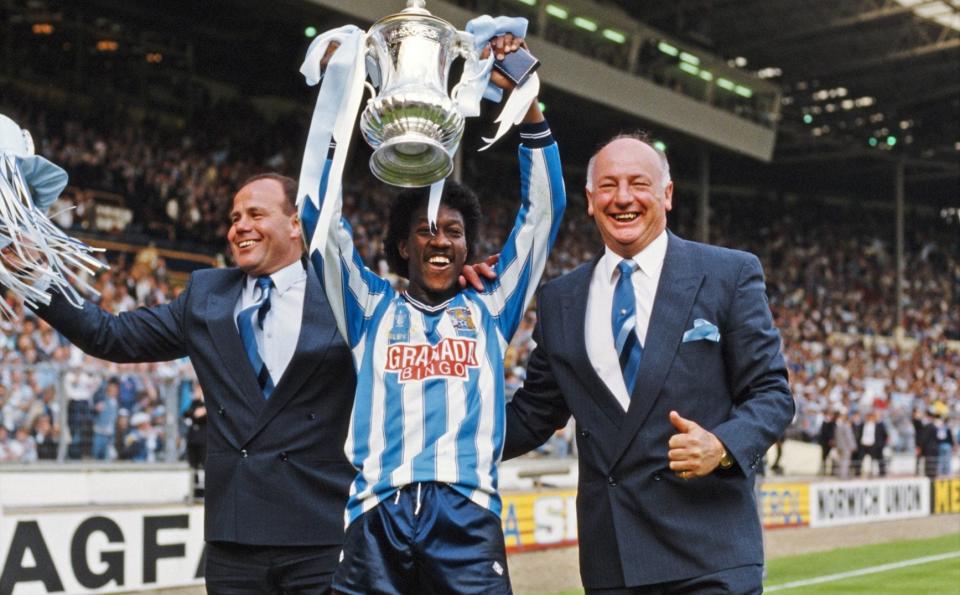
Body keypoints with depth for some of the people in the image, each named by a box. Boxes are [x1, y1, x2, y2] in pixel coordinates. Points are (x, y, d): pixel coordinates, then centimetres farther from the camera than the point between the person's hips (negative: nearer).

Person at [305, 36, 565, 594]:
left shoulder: (489, 311, 17)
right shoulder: (372, 308, 17)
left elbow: (543, 212, 15)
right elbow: (322, 216, 13)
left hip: (467, 517, 0)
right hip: (376, 520, 0)